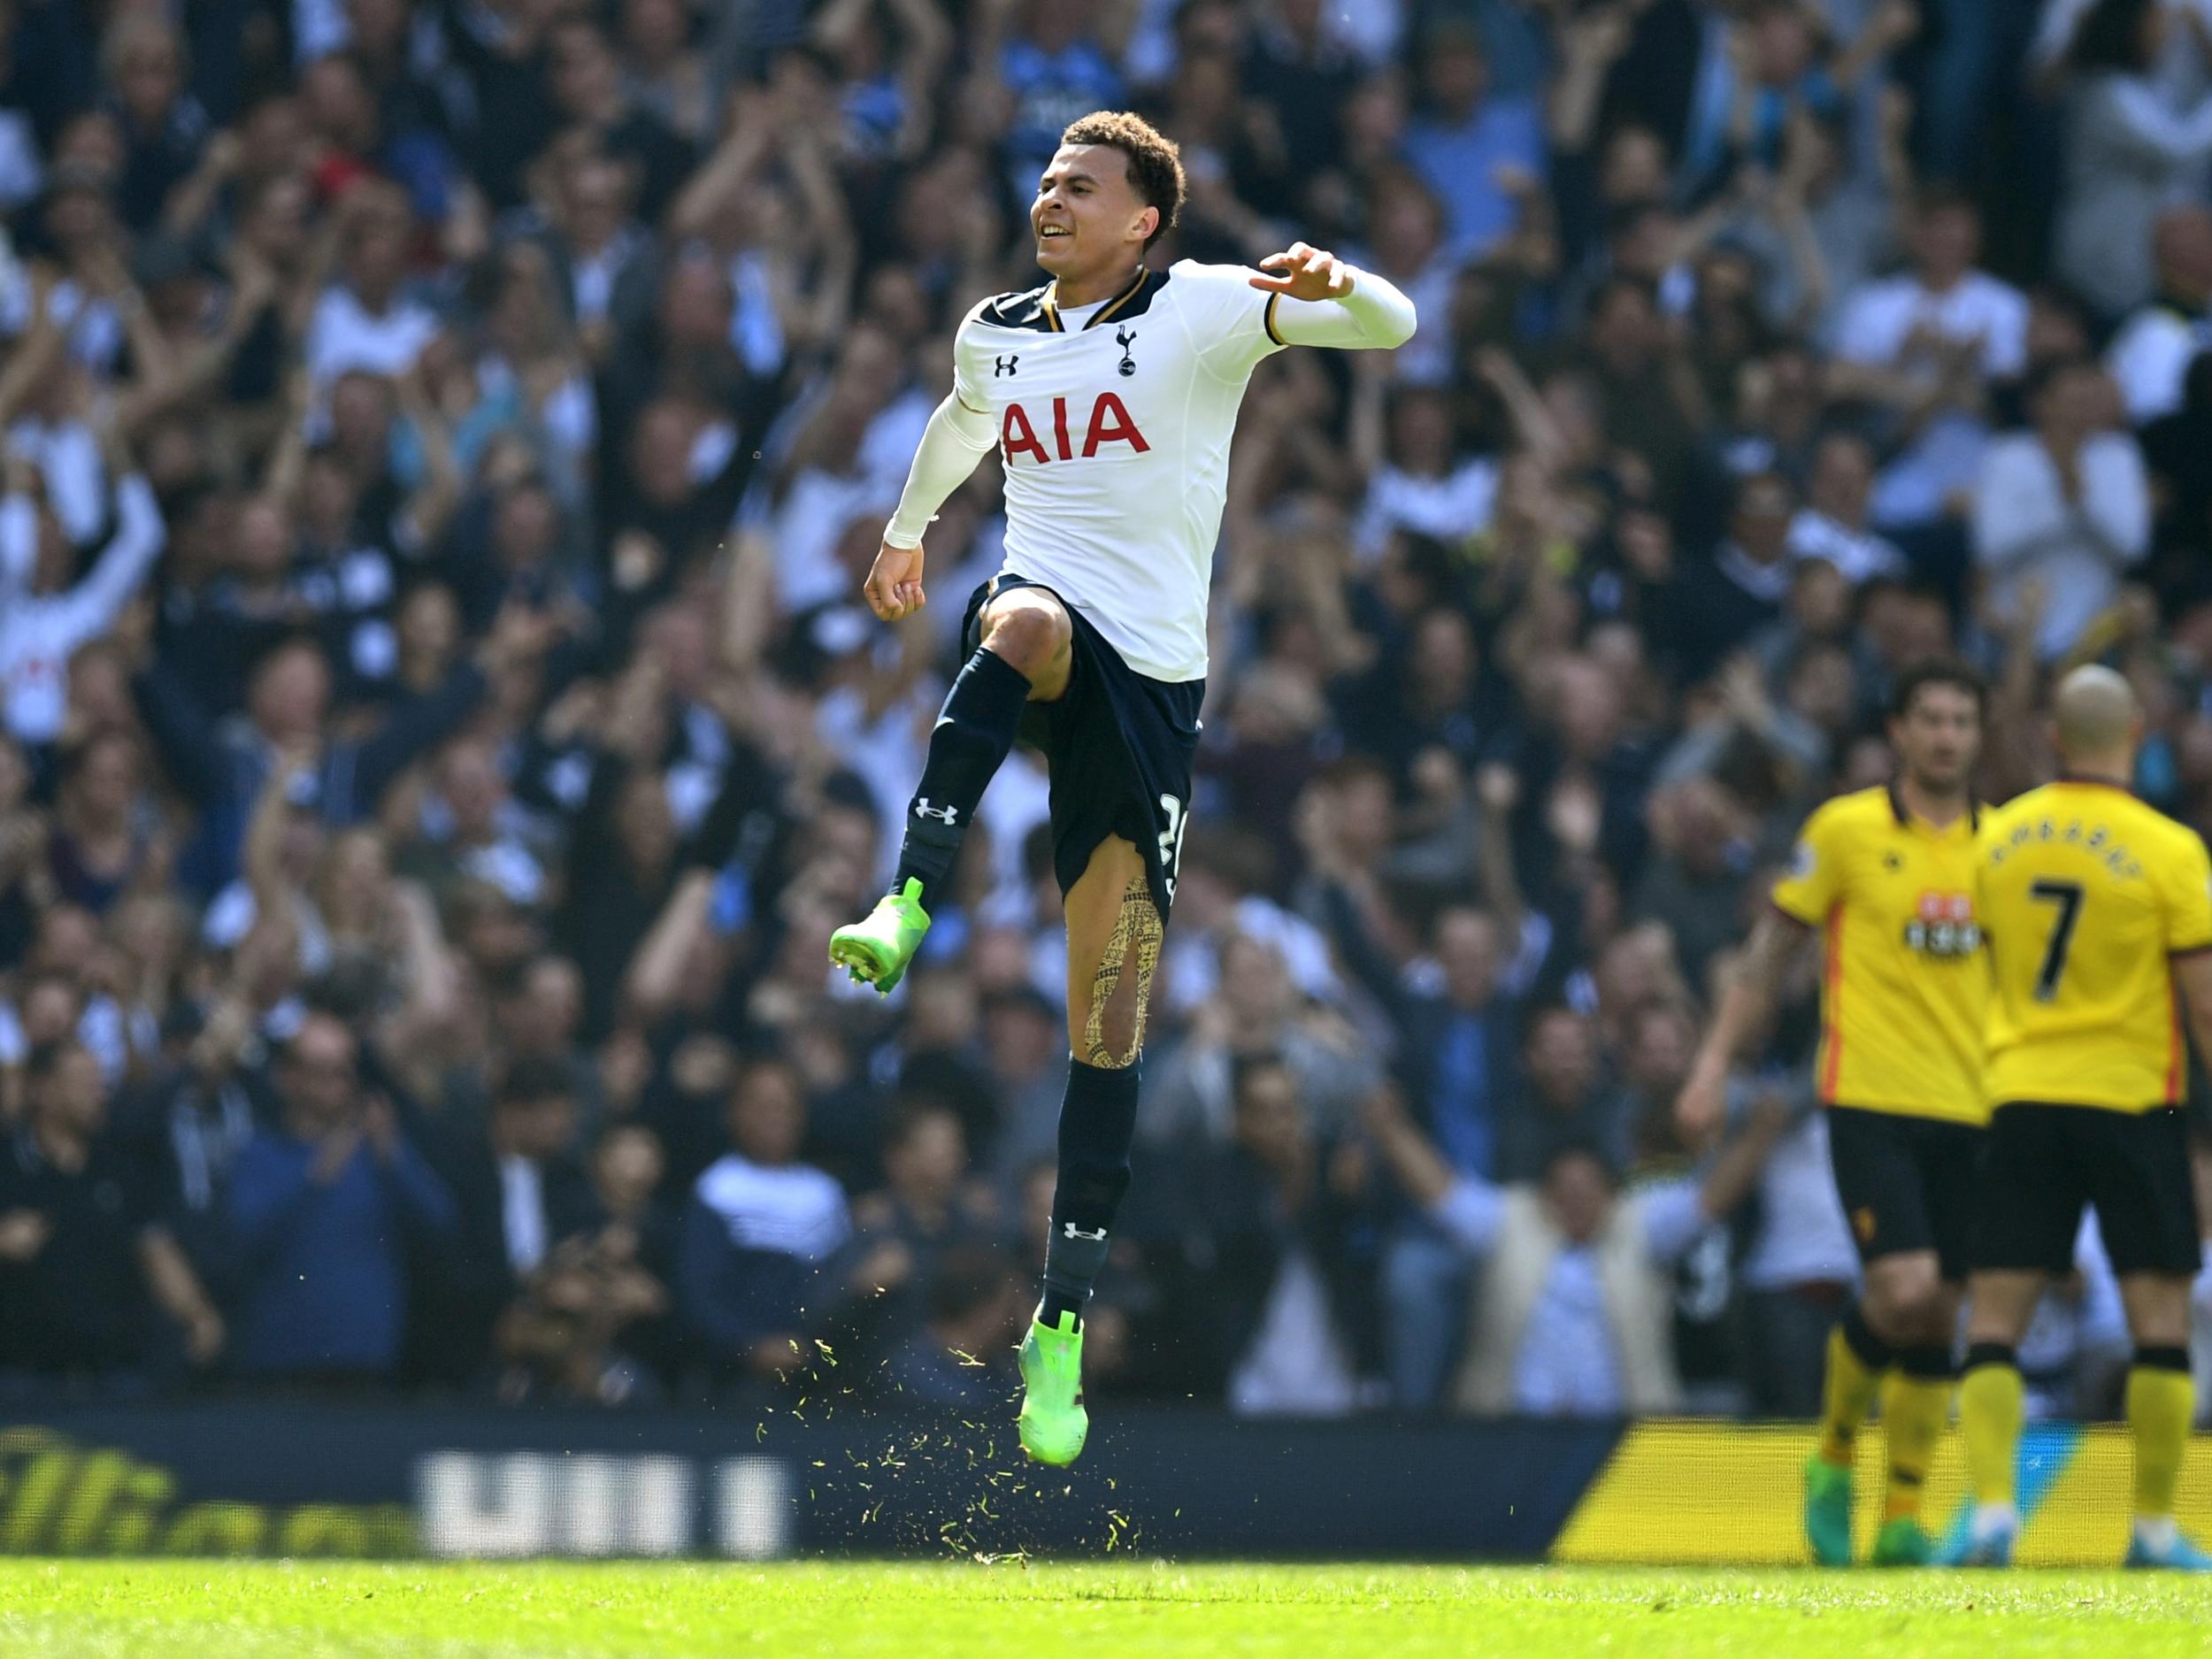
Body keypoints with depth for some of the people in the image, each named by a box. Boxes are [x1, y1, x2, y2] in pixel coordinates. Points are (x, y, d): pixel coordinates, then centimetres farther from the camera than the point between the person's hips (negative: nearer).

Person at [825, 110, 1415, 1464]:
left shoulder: (1201, 309, -2)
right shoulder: (996, 334, 13)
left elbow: (1391, 326, -12)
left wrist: (1330, 285, -34)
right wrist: (909, 527, 50)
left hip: (1156, 682, -2)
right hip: (1050, 635, 2)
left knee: (1112, 1009, -4)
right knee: (1027, 623, -39)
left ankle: (1065, 1322, 0)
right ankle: (908, 910, -50)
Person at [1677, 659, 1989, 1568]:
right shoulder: (1846, 830, -2)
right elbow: (1771, 949, 3)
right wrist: (1714, 1065, -2)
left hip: (1967, 1109, 4)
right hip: (1870, 1100, -4)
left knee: (1939, 1319, 4)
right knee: (1903, 1291, -18)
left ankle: (1903, 1518, 13)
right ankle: (1833, 1459, 7)